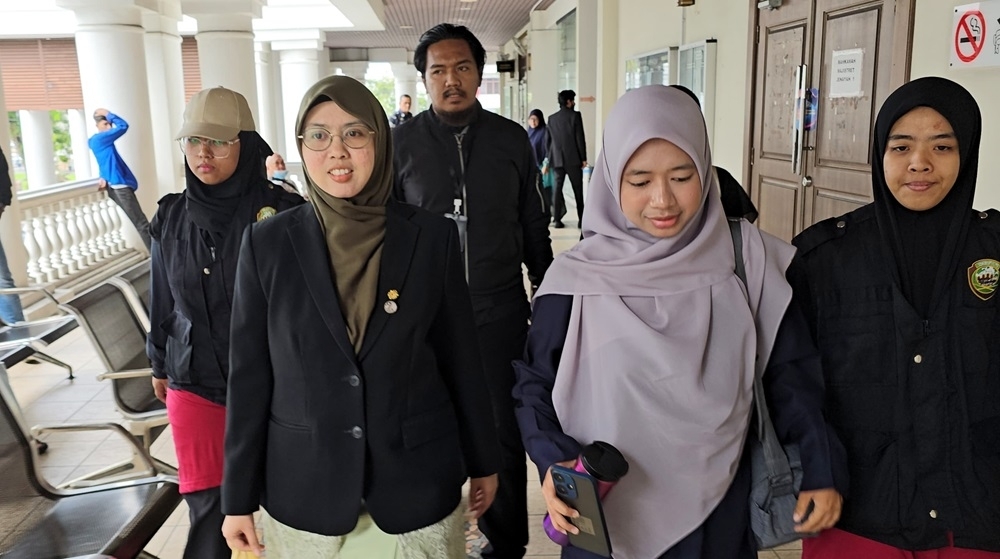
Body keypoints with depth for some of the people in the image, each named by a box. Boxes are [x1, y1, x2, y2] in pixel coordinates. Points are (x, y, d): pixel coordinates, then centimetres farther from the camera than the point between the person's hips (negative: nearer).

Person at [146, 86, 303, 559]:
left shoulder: (282, 213, -11)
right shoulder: (171, 217, 1)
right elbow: (163, 300, 12)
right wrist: (160, 365, 21)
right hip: (195, 382, 3)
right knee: (208, 507, 3)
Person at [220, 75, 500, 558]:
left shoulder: (433, 237, -6)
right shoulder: (267, 243, -5)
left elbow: (460, 358, 0)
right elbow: (250, 374, -2)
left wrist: (483, 461, 7)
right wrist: (239, 496, 1)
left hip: (416, 481, 0)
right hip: (303, 487, 1)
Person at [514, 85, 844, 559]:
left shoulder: (746, 258, -7)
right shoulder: (578, 279, -12)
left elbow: (789, 372, 1)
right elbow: (535, 383, -3)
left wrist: (820, 469, -3)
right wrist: (554, 462, -17)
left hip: (718, 513, 2)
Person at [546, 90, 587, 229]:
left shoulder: (551, 118, 7)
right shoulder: (575, 116, -6)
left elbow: (548, 140, 10)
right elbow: (580, 138, -8)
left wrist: (550, 158, 17)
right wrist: (583, 158, -3)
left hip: (557, 159, 4)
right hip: (573, 158, -3)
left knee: (557, 187, 4)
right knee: (578, 189, 5)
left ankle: (557, 219, -1)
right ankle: (582, 219, 7)